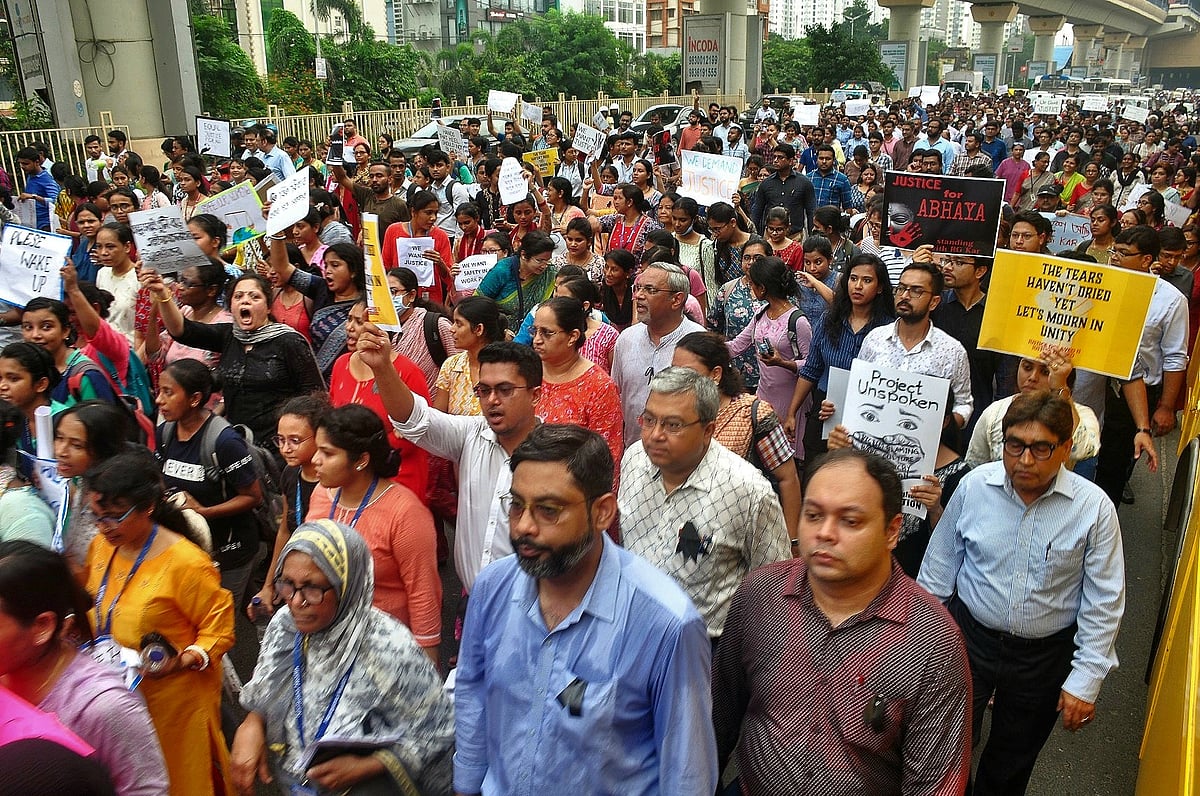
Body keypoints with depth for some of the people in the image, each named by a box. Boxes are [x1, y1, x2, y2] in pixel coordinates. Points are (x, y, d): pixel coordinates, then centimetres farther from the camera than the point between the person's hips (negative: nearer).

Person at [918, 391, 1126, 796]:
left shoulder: (1094, 508, -16)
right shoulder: (975, 485, -12)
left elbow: (1104, 603, -8)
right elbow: (940, 566, 0)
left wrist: (1086, 680, -8)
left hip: (1045, 656, 0)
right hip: (969, 638, 1)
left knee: (1010, 763, 20)